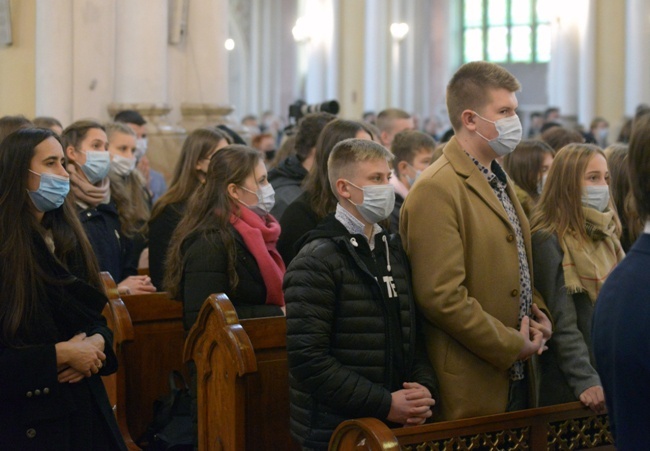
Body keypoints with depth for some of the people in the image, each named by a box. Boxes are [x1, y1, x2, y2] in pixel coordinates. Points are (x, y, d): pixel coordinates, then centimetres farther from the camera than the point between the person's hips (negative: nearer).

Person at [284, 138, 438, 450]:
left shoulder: (395, 253, 12)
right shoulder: (316, 262, -12)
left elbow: (414, 333, 14)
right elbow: (307, 356, -19)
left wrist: (424, 388, -5)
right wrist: (384, 404, -19)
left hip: (398, 425, 6)